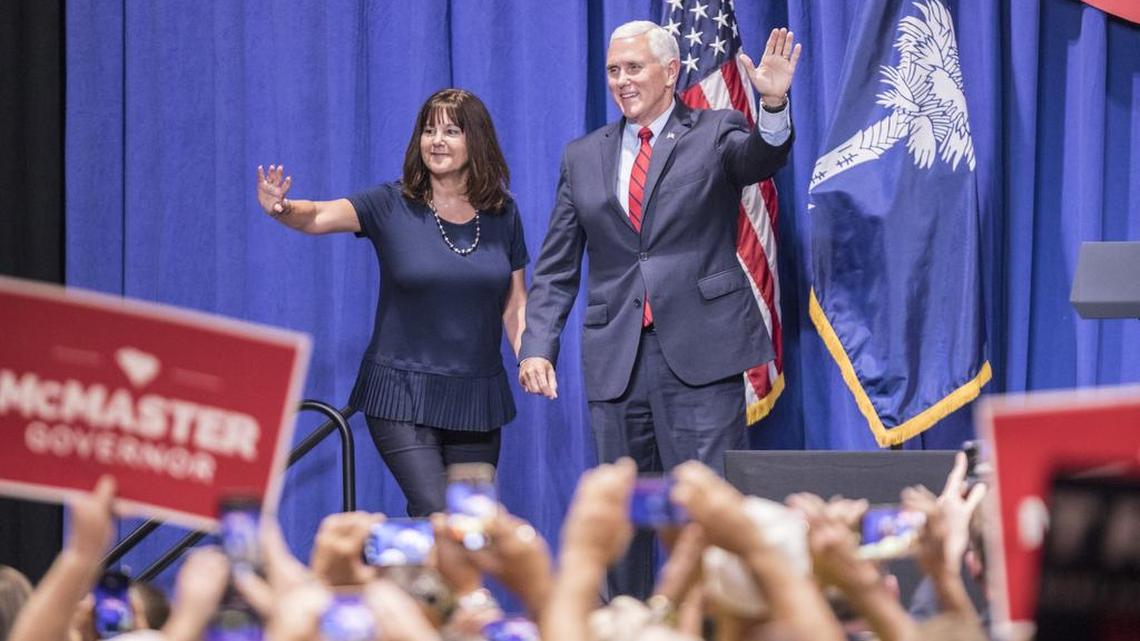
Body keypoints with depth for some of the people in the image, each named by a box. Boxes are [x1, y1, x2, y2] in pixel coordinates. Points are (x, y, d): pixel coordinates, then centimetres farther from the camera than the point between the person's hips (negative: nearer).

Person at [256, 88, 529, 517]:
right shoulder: (392, 206, -5)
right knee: (434, 514, -18)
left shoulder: (502, 214, 5)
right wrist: (282, 210, -42)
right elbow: (320, 216, -20)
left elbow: (514, 303, 10)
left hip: (476, 397, 4)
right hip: (403, 393, -4)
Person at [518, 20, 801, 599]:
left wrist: (773, 107, -39)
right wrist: (537, 346, 1)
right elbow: (555, 268, 14)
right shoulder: (583, 158, 15)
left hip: (699, 354, -4)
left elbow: (760, 158, -18)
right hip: (616, 362, 4)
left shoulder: (715, 134, 5)